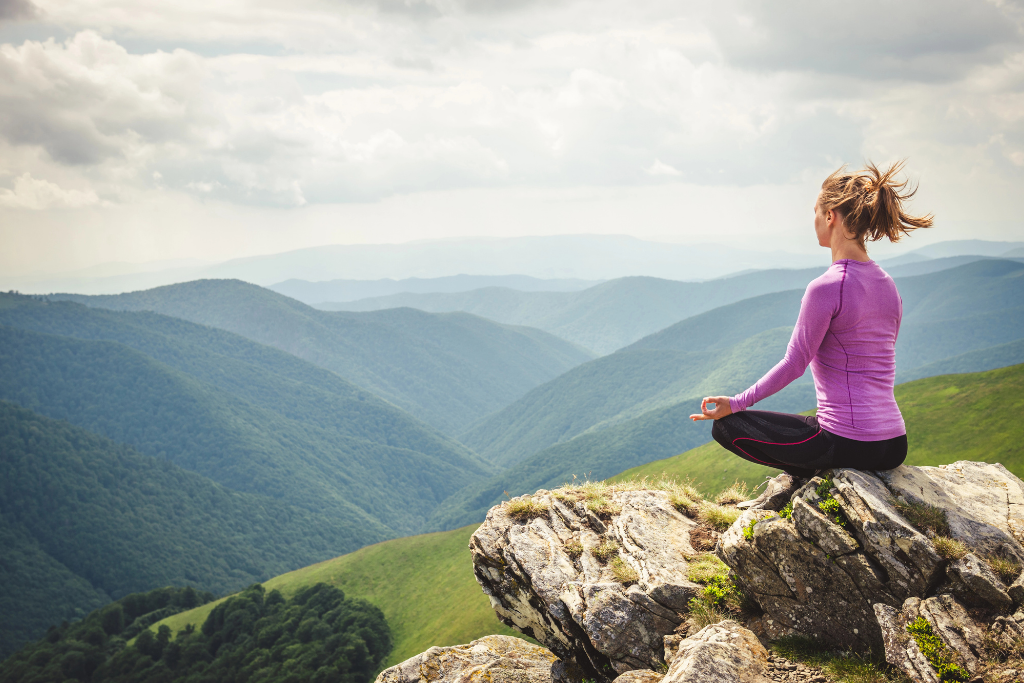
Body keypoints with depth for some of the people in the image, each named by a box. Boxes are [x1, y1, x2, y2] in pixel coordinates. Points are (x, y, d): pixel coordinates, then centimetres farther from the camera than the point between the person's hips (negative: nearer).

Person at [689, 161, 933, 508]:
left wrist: (737, 403, 0)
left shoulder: (826, 288, -16)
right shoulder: (887, 285, 9)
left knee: (726, 425, 6)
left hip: (848, 444, -8)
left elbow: (794, 364, -11)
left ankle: (797, 475, 2)